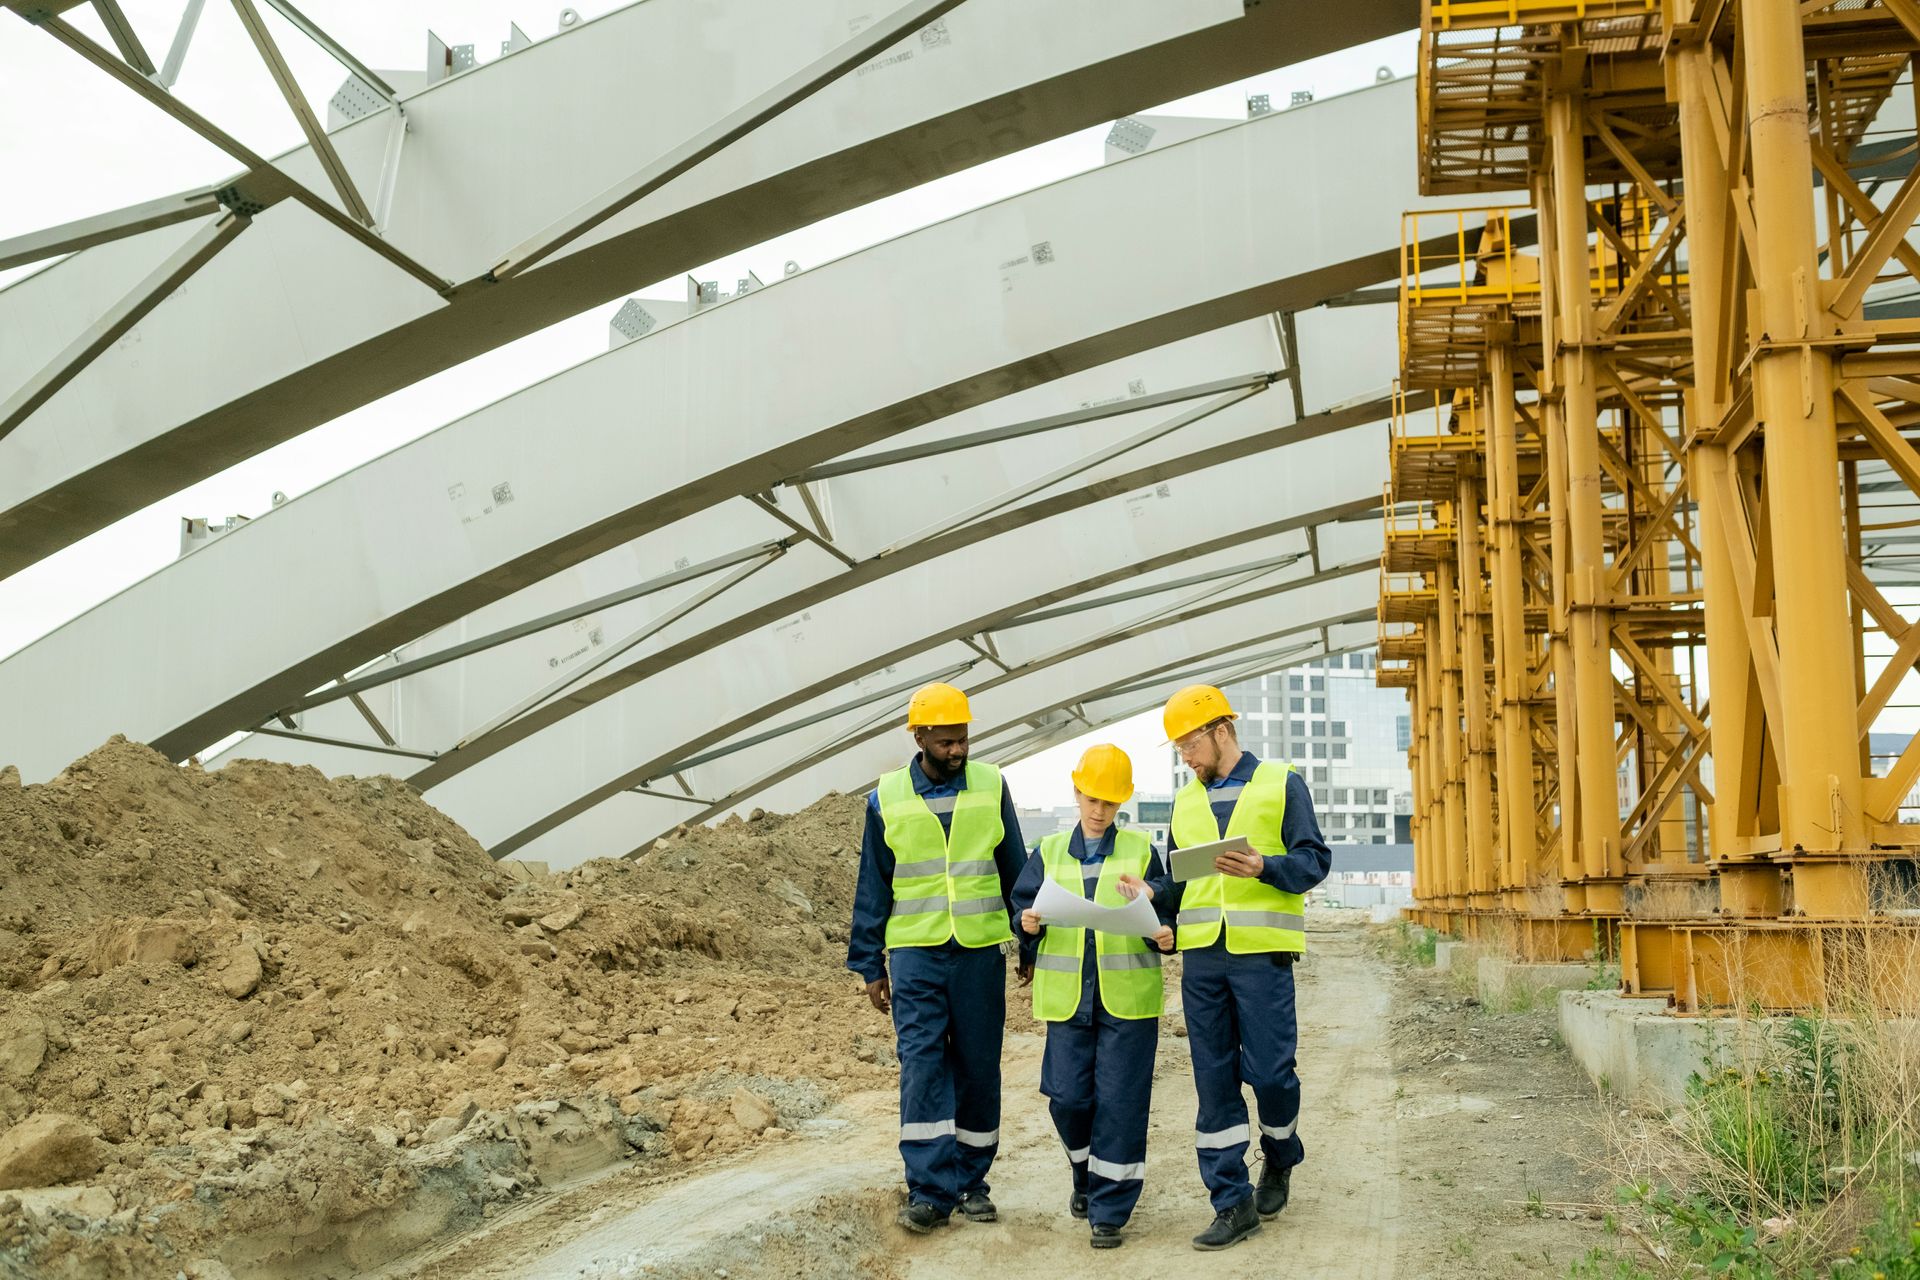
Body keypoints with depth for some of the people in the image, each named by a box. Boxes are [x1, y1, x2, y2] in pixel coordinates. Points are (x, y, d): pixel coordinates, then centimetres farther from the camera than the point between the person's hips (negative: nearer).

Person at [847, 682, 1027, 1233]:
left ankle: (971, 1181, 18)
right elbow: (872, 888, 8)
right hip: (915, 954, -1)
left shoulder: (991, 786, 3)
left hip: (980, 951, 1)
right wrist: (870, 966, 7)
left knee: (978, 1068, 6)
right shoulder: (887, 799, 2)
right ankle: (930, 1191, -6)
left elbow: (1015, 871, 9)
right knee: (922, 1064, -9)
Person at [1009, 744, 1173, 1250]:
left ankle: (1109, 1211, 8)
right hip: (1068, 997, 2)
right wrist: (1029, 925, -11)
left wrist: (1165, 937, -13)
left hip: (1127, 997, -2)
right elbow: (1024, 906, 10)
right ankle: (1085, 1176, 32)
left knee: (1119, 1103, -2)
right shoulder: (1049, 852, 9)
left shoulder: (1141, 850, 4)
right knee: (1068, 1098, 3)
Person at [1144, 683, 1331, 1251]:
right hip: (1200, 954, 4)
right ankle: (1231, 1201, 11)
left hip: (1261, 950, -4)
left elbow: (1314, 859, -3)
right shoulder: (1185, 801, 17)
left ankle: (1281, 1160, 27)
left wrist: (1263, 868, -20)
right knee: (1214, 1079, 3)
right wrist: (1154, 893, -3)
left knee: (1269, 1070, -3)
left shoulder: (1281, 784, 3)